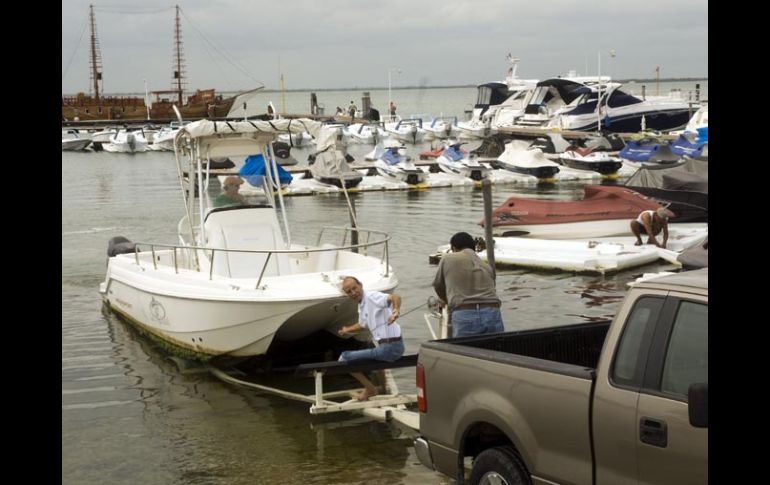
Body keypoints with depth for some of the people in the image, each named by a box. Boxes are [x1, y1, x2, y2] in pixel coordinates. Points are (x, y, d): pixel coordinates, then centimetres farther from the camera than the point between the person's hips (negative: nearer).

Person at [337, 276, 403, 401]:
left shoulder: (372, 297, -15)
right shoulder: (361, 306, 14)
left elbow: (395, 297, -35)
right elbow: (362, 324, 35)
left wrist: (396, 310, -55)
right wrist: (347, 330, 49)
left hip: (390, 347, -10)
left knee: (344, 358, -6)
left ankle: (370, 389, 4)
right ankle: (383, 389, 52)